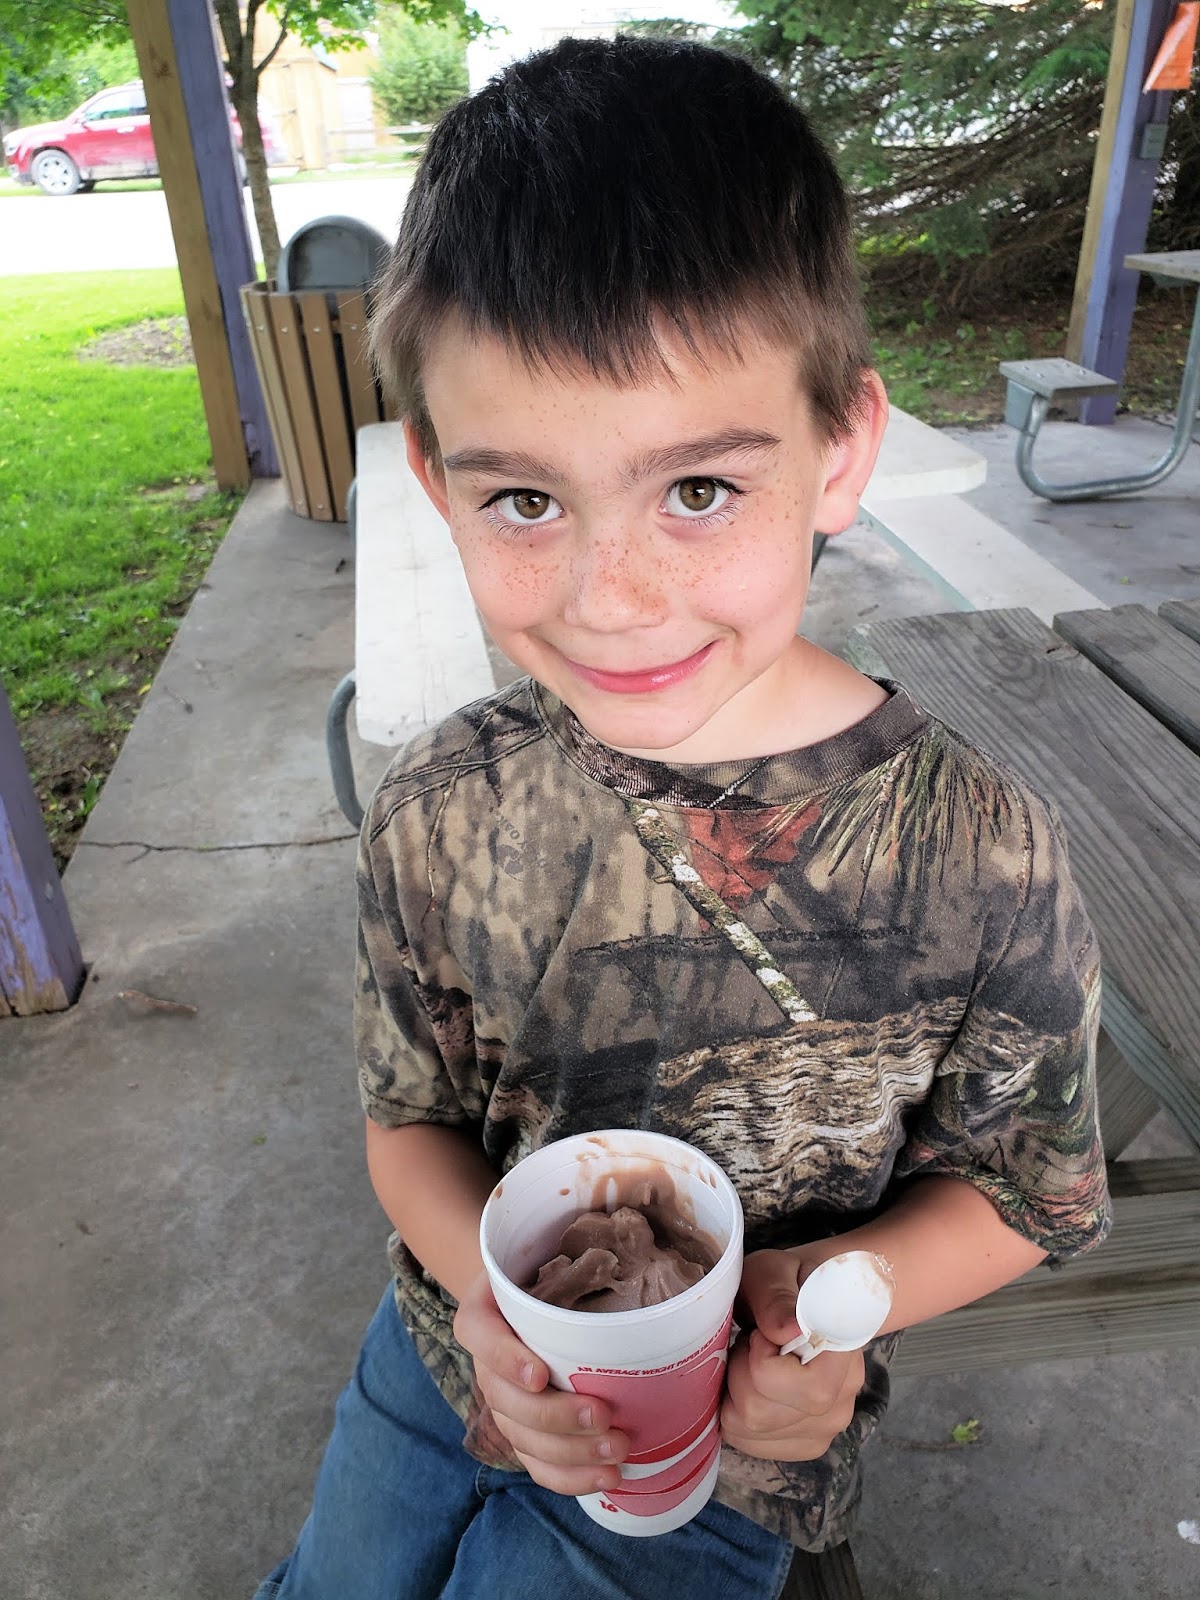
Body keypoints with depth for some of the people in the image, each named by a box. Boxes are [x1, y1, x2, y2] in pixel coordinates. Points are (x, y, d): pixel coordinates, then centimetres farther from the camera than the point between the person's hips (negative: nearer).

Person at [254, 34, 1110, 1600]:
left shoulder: (985, 860, -28)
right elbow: (412, 1116, -7)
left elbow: (1020, 1180, -11)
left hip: (718, 1462, -2)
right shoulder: (440, 811, -21)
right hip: (444, 1355, 4)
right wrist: (492, 1281, -26)